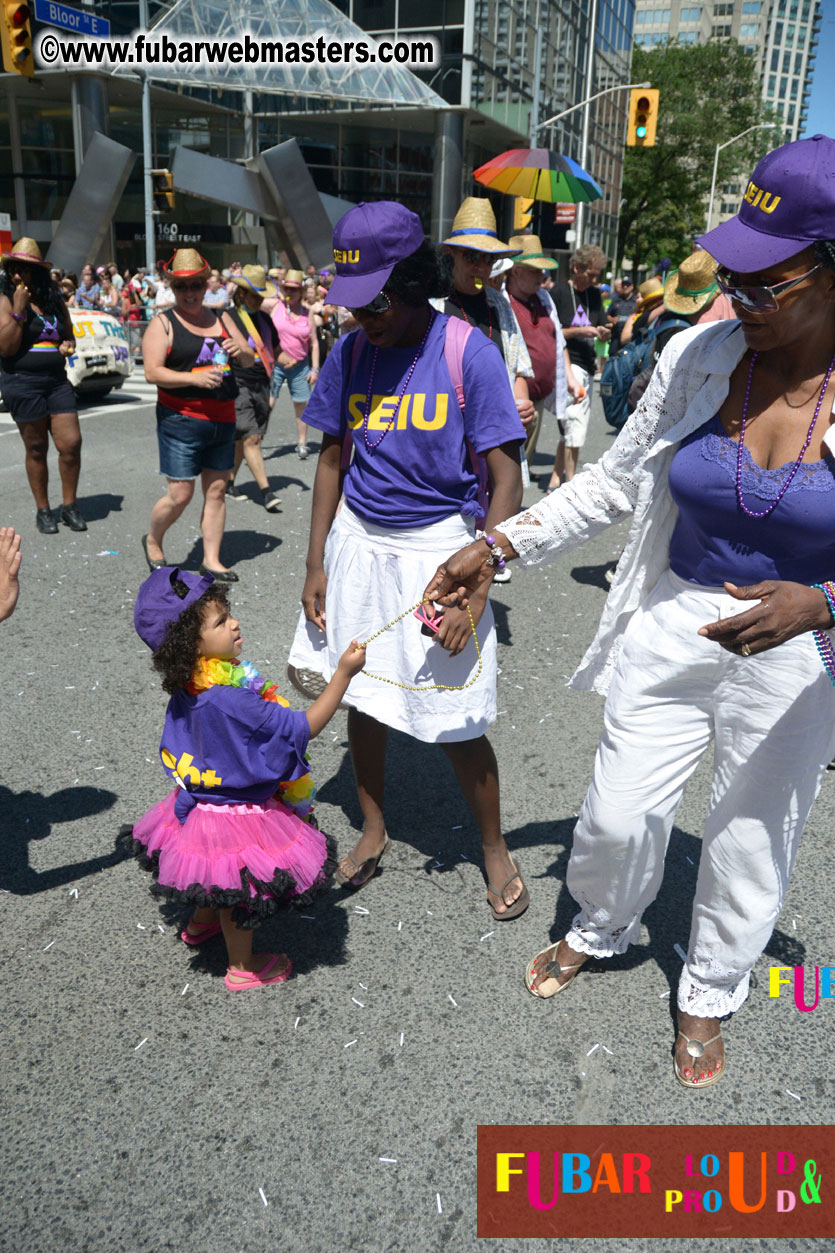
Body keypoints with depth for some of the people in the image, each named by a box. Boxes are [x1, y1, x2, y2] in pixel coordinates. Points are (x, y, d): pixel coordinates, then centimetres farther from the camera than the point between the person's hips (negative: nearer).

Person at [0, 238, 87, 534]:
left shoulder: (54, 300, 11)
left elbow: (68, 333, 26)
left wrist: (68, 345, 3)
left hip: (56, 379, 4)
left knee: (71, 443, -3)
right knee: (36, 449, 3)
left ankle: (69, 506, 12)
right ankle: (43, 511, 15)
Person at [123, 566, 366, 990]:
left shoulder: (188, 690, -9)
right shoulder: (230, 702, -37)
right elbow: (303, 728, -32)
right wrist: (343, 674, -30)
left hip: (201, 804, 9)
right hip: (237, 815, -9)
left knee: (216, 877, 34)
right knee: (241, 891, 15)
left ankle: (201, 923, 60)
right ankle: (242, 966, 38)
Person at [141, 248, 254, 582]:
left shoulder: (220, 320, 14)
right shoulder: (163, 323, -2)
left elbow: (249, 361, 17)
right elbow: (152, 372, -12)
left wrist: (241, 350, -7)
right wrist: (194, 378, -24)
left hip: (222, 419, 5)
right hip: (181, 420, -5)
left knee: (216, 491, 7)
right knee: (180, 495, -3)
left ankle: (211, 558, 16)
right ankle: (152, 540, 24)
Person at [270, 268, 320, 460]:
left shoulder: (308, 313, 3)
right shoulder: (275, 306, -2)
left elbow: (314, 343, 6)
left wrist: (315, 368, 1)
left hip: (300, 365, 2)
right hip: (275, 364, -2)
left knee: (301, 405, 10)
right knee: (267, 403, -9)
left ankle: (302, 443, 23)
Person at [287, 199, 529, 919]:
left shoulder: (467, 352, -11)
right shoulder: (351, 353, 2)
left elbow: (506, 477, -13)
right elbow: (332, 460, 10)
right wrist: (316, 563, 7)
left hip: (436, 543, -4)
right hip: (357, 542, 5)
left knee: (453, 719, 0)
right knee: (361, 696, 14)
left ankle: (496, 849, 26)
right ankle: (373, 830, 37)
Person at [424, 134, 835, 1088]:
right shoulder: (698, 357, -8)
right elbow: (612, 481, 2)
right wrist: (498, 545, -4)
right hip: (672, 627, 2)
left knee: (750, 841, 16)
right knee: (617, 814, 12)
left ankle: (709, 999, 45)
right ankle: (599, 930, 47)